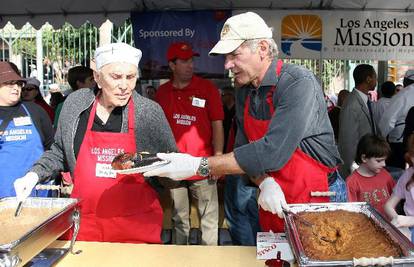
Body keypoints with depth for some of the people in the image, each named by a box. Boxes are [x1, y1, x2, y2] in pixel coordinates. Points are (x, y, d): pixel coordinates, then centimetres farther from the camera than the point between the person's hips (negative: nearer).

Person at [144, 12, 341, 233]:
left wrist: (199, 166, -29)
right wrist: (263, 181, -19)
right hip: (273, 203, 6)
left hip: (314, 200, -6)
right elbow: (244, 148, 3)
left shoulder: (298, 82, -22)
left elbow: (273, 152, -31)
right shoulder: (243, 91, 2)